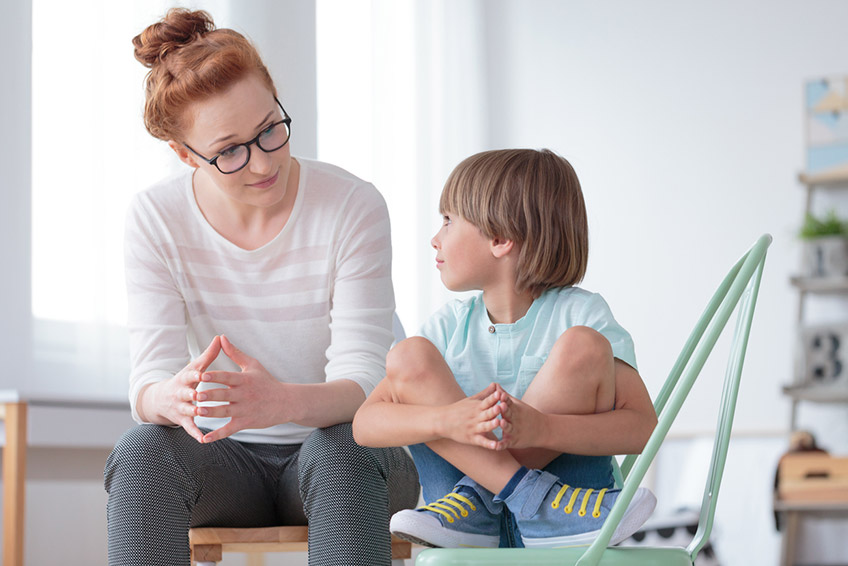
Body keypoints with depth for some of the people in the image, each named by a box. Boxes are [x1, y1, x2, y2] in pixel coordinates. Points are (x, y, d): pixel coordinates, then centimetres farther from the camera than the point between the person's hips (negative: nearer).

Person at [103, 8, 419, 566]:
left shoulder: (353, 206, -13)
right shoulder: (155, 219, -7)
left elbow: (363, 382, -19)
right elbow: (148, 383, -14)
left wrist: (283, 401, -44)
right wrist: (174, 398, -41)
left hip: (341, 459, -1)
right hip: (225, 461, 2)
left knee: (342, 448, -36)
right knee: (141, 451, -30)